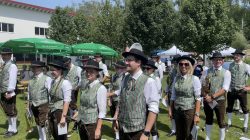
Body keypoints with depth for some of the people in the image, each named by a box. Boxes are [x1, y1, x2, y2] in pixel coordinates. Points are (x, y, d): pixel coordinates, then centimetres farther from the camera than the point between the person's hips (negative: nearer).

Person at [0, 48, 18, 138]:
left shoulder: (12, 66, -12)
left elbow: (12, 80, -18)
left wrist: (9, 92, -22)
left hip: (9, 93, -8)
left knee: (12, 112, 2)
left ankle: (13, 130, 14)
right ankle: (10, 128, 30)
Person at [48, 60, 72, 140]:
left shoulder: (65, 83, -17)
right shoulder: (53, 81, 6)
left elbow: (67, 101, -19)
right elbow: (51, 98, 11)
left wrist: (63, 117, -20)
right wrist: (49, 111, 11)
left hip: (59, 112, -7)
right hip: (51, 112, 7)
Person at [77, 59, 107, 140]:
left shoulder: (101, 88, -15)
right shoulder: (85, 87, 5)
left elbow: (102, 112, -16)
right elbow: (82, 106, 11)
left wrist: (98, 129, -16)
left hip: (92, 124, -6)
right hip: (81, 123, 6)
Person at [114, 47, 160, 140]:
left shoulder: (148, 81, -16)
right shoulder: (125, 79, 3)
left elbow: (153, 109, -17)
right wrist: (116, 117, 2)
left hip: (137, 131, -5)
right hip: (122, 129, 5)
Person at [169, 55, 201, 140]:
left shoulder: (194, 79, -12)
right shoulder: (176, 78, 1)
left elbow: (197, 98, -12)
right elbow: (173, 96, 8)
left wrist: (197, 114, -14)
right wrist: (170, 109, 8)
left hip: (189, 110, -4)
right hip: (177, 110, 4)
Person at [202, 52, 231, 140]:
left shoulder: (226, 73, -5)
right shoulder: (207, 71, 3)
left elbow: (225, 89, -13)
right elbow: (203, 86, 0)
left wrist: (212, 97, -19)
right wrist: (205, 96, -16)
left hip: (219, 100, -3)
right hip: (207, 100, 3)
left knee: (221, 122, 10)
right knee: (208, 120, 19)